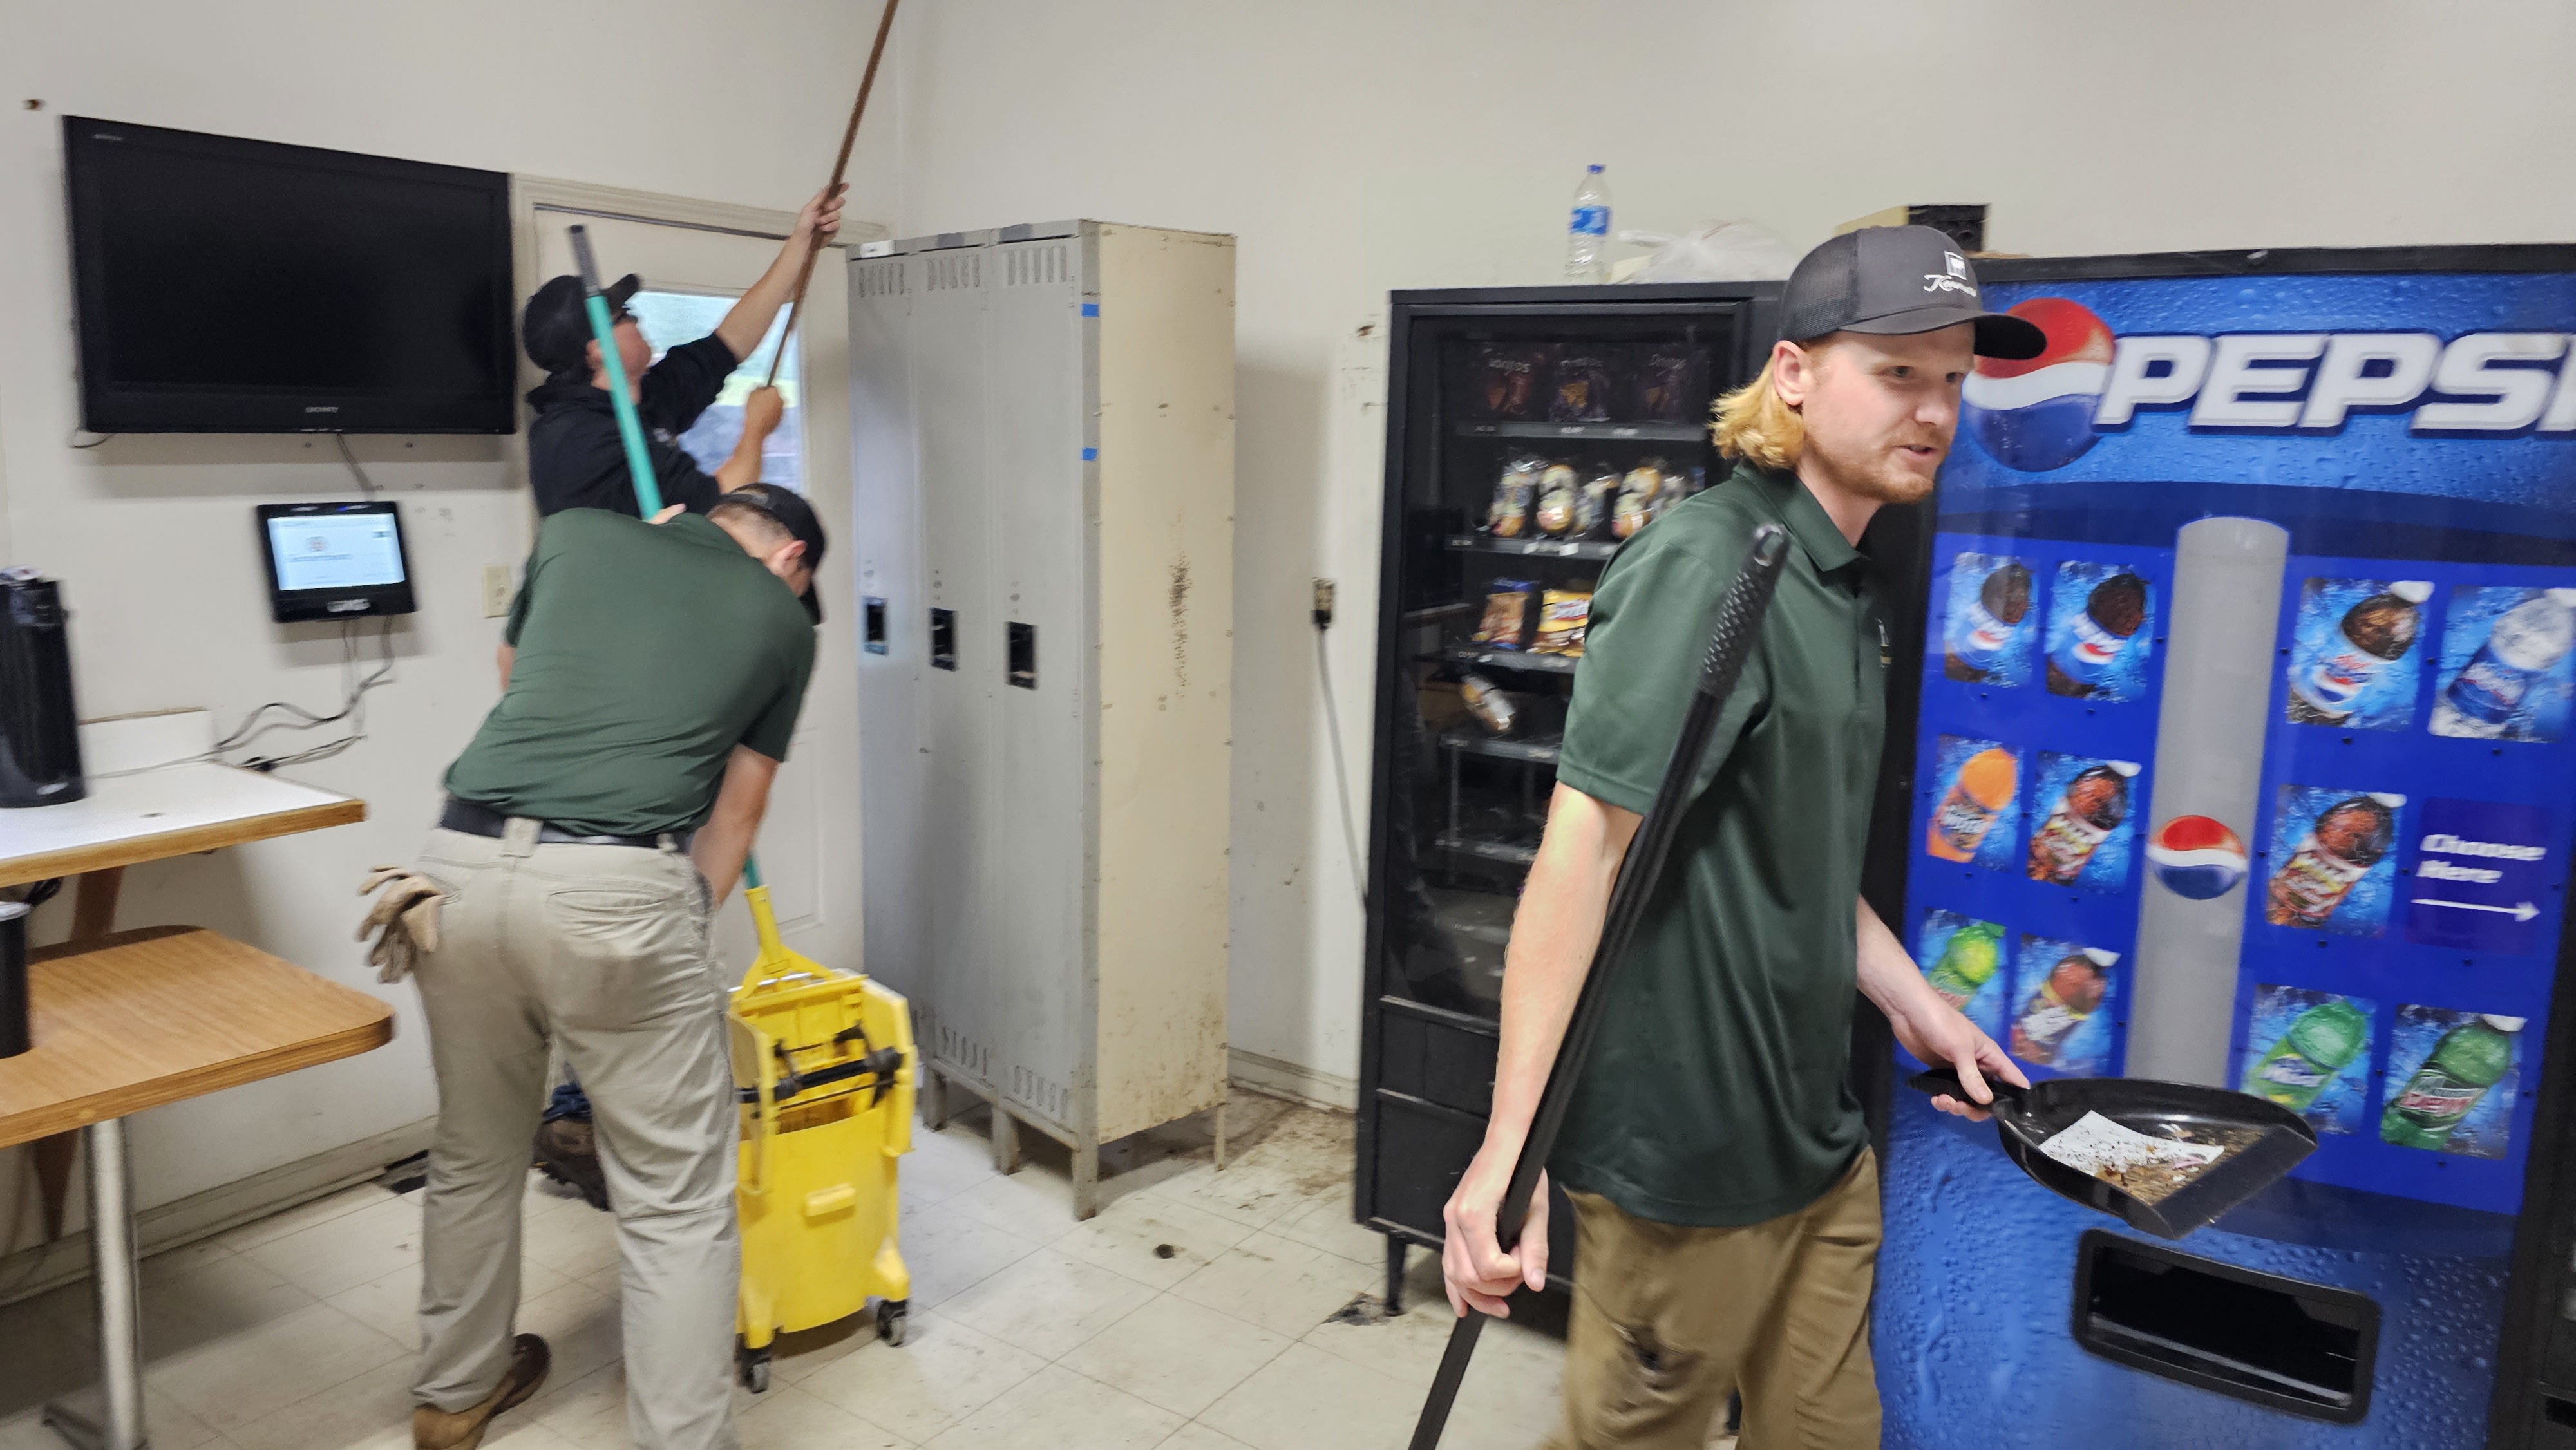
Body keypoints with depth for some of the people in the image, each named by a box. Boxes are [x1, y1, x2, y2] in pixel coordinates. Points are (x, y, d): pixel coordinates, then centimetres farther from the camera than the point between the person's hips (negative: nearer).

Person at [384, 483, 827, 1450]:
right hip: (616, 892, -4)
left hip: (460, 866, 5)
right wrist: (689, 922, 25)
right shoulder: (781, 615, 14)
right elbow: (735, 813, 18)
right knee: (678, 1204, 6)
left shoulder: (576, 531, 19)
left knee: (473, 1158, 25)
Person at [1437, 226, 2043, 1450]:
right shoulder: (1705, 564, -19)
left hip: (1818, 1142, 9)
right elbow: (1585, 847, -26)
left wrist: (1912, 1002, 16)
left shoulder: (1842, 589, 11)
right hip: (1689, 1155, -9)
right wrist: (1510, 1149, -29)